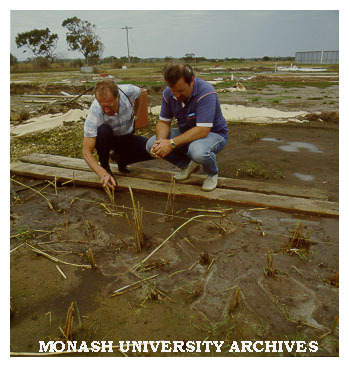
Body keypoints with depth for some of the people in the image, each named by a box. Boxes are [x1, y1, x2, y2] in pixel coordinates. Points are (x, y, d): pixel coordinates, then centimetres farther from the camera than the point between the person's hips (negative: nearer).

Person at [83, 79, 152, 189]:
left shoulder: (128, 91, -27)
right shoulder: (94, 113, -34)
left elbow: (138, 92, 2)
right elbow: (86, 152, -34)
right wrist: (103, 174, -48)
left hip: (127, 137, 3)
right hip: (106, 139, -3)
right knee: (103, 130, -39)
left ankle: (120, 157, 6)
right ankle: (104, 165, -11)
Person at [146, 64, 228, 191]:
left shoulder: (206, 92, -29)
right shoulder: (168, 93, -10)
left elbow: (202, 130, -35)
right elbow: (164, 122, -3)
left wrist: (172, 143, -38)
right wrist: (160, 141, -25)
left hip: (213, 133, -6)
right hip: (186, 132, 6)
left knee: (198, 151, -41)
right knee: (151, 145, -12)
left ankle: (212, 173, -3)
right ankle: (188, 165, 10)